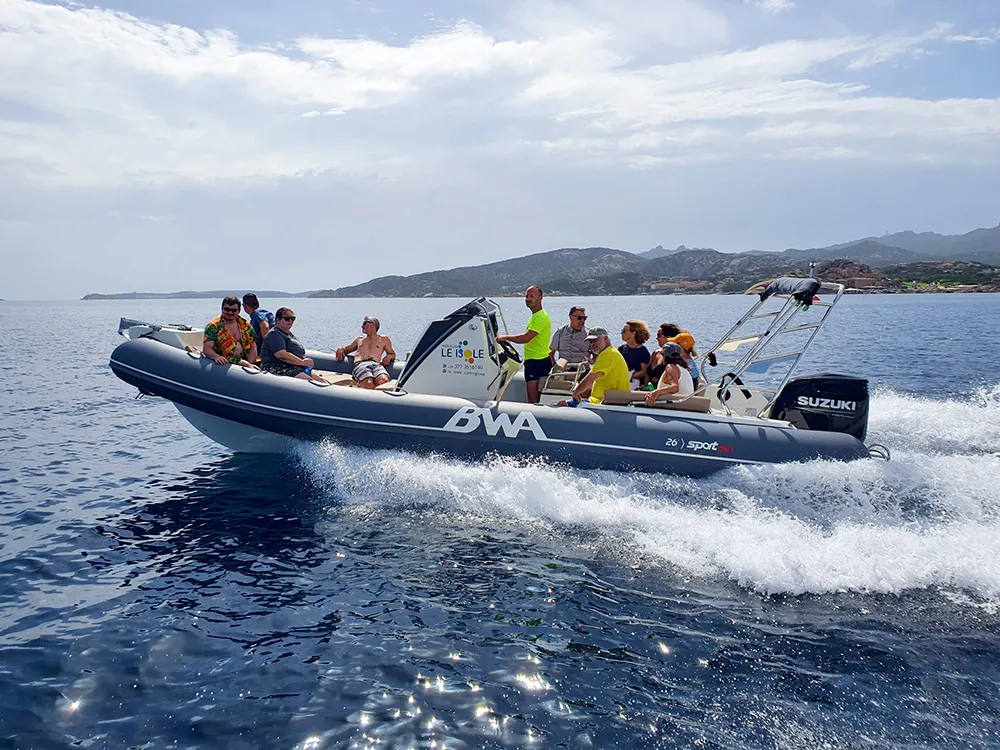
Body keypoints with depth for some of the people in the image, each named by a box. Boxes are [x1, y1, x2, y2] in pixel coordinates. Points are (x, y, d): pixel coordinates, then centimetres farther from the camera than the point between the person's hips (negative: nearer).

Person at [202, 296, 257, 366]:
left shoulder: (245, 325, 13)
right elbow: (206, 348, -6)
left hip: (244, 361, 4)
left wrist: (249, 363, -8)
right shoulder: (213, 326, 2)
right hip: (224, 363, -4)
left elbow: (253, 347, 11)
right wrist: (216, 356, -29)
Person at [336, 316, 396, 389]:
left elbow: (393, 354, 31)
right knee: (369, 384, -39)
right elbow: (346, 349, 45)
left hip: (376, 364, -1)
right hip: (360, 364, 1)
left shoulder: (384, 339, 29)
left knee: (384, 381, -41)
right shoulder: (359, 339, 38)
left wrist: (389, 357, 6)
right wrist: (341, 349, 20)